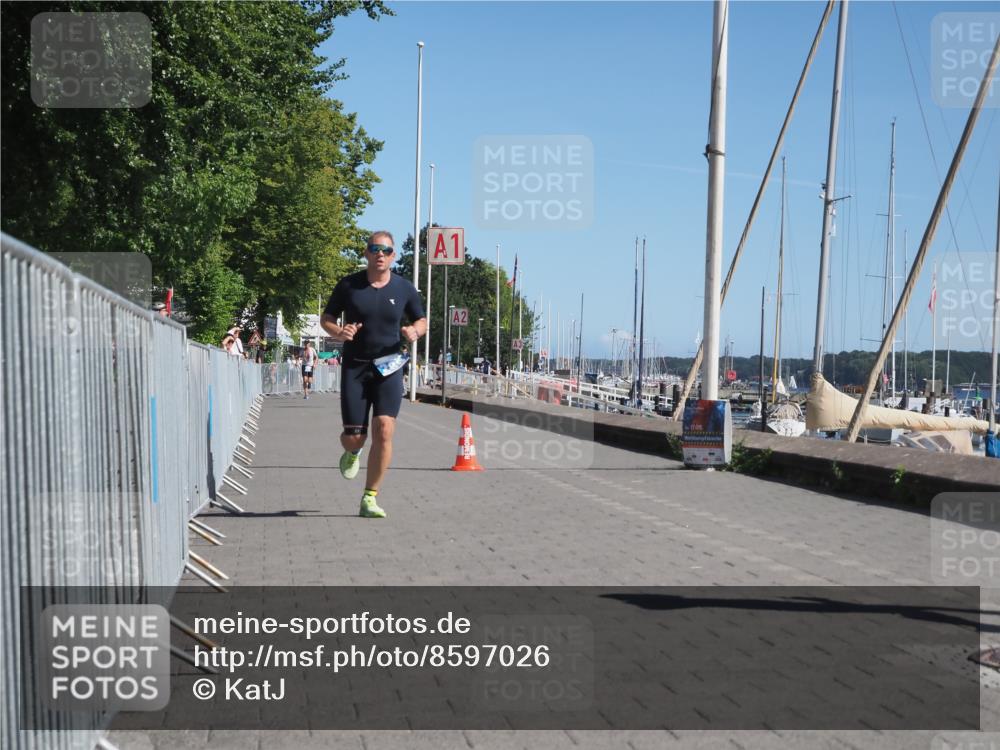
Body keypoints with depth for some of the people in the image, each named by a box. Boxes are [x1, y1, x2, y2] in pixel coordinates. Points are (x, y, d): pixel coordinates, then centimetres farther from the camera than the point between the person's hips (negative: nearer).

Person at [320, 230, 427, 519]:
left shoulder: (404, 288, 4)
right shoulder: (348, 285, 1)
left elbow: (422, 321, 16)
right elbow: (326, 317, 8)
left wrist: (414, 330, -8)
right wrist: (337, 331, -14)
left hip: (389, 367, 0)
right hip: (355, 367, 0)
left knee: (384, 430, -15)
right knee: (354, 437, -3)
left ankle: (370, 499, -4)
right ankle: (352, 452, 39)